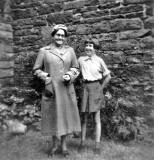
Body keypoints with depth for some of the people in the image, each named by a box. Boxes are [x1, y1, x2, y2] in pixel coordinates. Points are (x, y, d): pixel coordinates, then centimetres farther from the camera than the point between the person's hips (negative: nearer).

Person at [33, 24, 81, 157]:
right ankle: (55, 144, 28)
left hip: (66, 89, 1)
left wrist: (70, 76, -7)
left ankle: (64, 144, 26)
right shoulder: (44, 51, 0)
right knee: (52, 115, 8)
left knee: (66, 115, 8)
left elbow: (76, 68, 12)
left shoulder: (70, 50, 5)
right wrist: (45, 77, -9)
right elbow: (37, 69, 6)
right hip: (51, 89, -1)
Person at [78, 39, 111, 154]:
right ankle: (83, 143, 16)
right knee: (84, 118, 7)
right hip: (85, 88, 3)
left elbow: (108, 76, 1)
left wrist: (101, 88, 0)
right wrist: (82, 87, 8)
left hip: (95, 87, -3)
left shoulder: (99, 60, -4)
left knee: (97, 118, 1)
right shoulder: (81, 60, 4)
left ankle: (97, 145, 7)